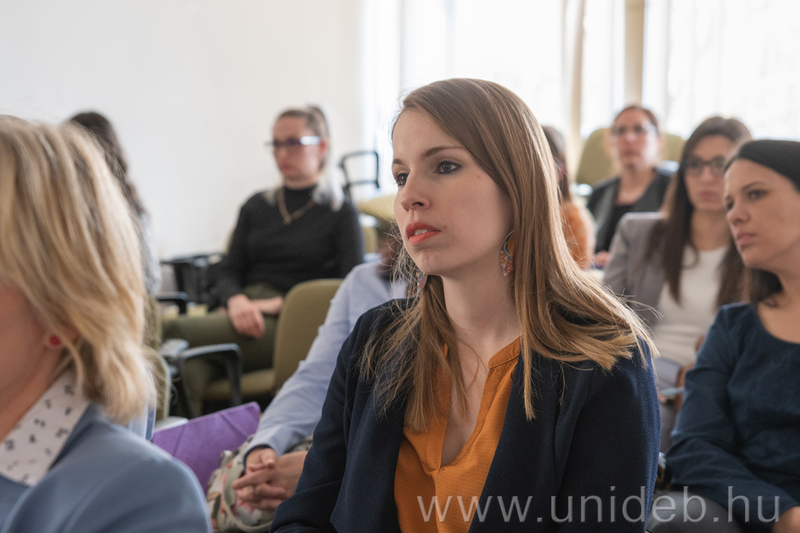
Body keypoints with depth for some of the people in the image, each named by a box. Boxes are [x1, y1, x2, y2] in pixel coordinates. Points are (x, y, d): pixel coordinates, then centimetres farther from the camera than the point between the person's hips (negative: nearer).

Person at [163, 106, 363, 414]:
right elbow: (228, 273, 17)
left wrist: (278, 303, -11)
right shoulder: (256, 206, 24)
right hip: (242, 314, 4)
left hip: (289, 323, -4)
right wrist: (237, 301, -8)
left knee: (176, 332, -30)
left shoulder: (342, 213, 10)